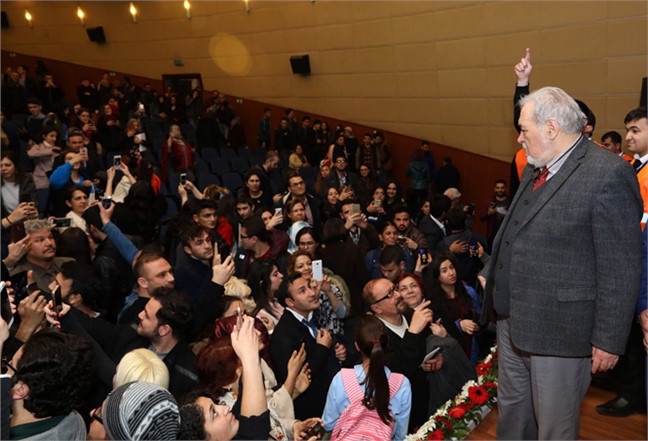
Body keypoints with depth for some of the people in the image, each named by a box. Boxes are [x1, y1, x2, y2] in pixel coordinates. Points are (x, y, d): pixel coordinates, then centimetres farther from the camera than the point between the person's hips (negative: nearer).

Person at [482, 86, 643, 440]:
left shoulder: (608, 175, -18)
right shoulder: (535, 172, 10)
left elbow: (621, 269, -19)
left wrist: (609, 340, -16)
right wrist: (492, 274, 20)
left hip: (558, 331, -8)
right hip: (513, 321, 8)